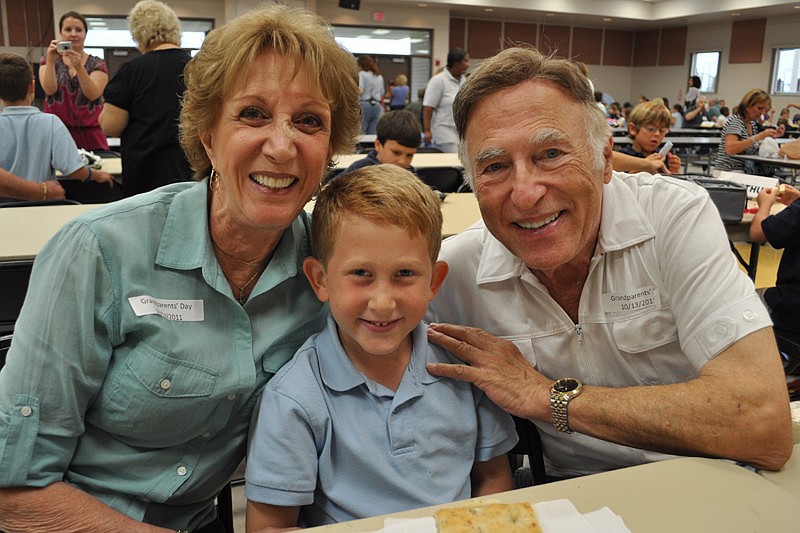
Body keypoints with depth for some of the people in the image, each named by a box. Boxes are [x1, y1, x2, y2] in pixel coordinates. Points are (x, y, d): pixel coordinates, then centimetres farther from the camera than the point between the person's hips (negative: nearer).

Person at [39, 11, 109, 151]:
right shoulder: (48, 62, 9)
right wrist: (50, 61, -23)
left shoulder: (97, 65, 5)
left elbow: (93, 94, -12)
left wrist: (79, 67, -26)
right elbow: (49, 89, -10)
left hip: (89, 134, 0)